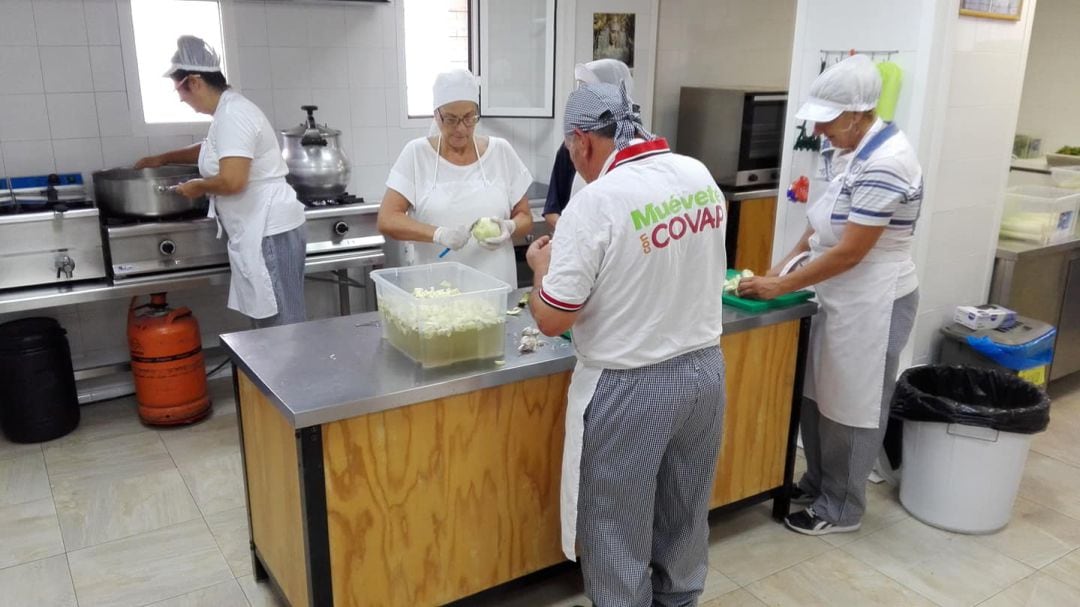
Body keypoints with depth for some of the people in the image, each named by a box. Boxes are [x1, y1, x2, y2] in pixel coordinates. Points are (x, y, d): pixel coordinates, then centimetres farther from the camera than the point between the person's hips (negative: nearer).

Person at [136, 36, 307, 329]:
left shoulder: (233, 115, -16)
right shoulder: (229, 112, 18)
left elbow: (232, 181, -26)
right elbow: (213, 149, 40)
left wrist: (198, 187, -6)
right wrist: (163, 158, 42)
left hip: (270, 232, -11)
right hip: (261, 231, 11)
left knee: (281, 327, -6)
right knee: (273, 323, 13)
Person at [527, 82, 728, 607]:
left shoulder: (598, 202, -21)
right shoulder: (701, 176, 0)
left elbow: (551, 320, -17)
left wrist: (543, 267, 4)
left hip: (631, 388, -7)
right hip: (704, 370, 7)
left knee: (617, 528, 14)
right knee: (685, 513, 26)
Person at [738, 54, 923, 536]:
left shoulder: (884, 163, -24)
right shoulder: (844, 150, 5)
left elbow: (850, 251, -24)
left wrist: (782, 287, -18)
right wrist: (787, 262, 3)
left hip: (873, 301, -9)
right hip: (840, 294, 9)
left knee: (850, 405, 5)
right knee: (817, 393, 17)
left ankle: (841, 509, 22)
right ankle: (818, 482, 37)